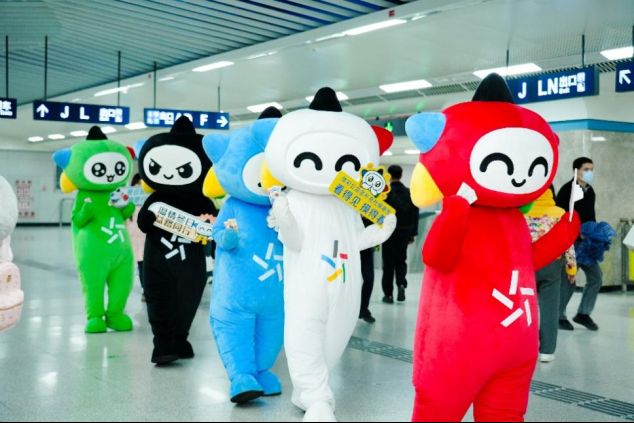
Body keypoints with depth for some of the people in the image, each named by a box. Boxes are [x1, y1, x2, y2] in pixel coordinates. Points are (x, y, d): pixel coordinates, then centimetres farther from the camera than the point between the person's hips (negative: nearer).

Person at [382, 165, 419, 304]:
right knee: (401, 260, 16)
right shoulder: (410, 193, 4)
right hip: (404, 233, 3)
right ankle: (401, 284, -8)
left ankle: (388, 294, 6)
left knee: (389, 263, 4)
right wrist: (413, 234, 12)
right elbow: (415, 215, 5)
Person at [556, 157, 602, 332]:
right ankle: (559, 316, 10)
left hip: (586, 243, 8)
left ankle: (583, 314, 19)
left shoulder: (590, 192, 13)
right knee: (569, 280, -5)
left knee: (596, 277, 6)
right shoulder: (567, 190, -10)